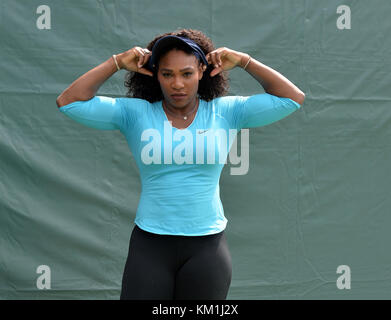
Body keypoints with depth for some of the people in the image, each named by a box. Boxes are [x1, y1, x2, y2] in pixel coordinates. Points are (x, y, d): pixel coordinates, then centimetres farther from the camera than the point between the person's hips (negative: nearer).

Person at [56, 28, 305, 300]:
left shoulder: (225, 112, 2)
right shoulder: (135, 113, 1)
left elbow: (293, 98, 0)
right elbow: (69, 102, -5)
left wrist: (243, 61, -1)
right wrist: (118, 62, -4)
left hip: (207, 246, 0)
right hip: (149, 245, 0)